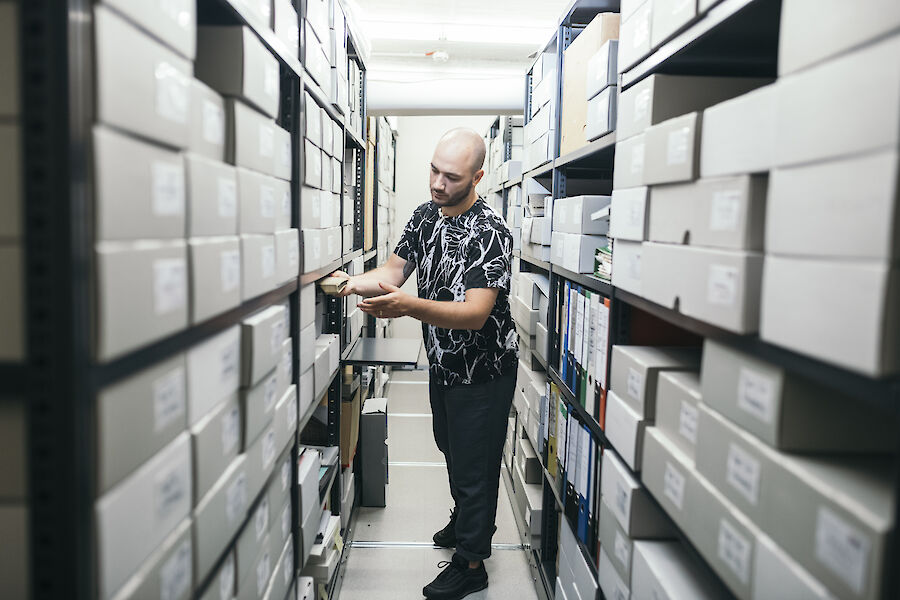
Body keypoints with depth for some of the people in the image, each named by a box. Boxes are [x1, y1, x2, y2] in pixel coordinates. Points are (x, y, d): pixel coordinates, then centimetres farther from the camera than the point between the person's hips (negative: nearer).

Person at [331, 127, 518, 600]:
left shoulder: (491, 234, -25)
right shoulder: (425, 215, 0)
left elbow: (474, 313, -33)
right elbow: (396, 268, 3)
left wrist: (408, 306, -48)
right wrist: (354, 283, -17)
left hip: (483, 370, -8)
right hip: (442, 362, 8)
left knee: (474, 463, 6)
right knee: (450, 448, 25)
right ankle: (468, 519, 50)